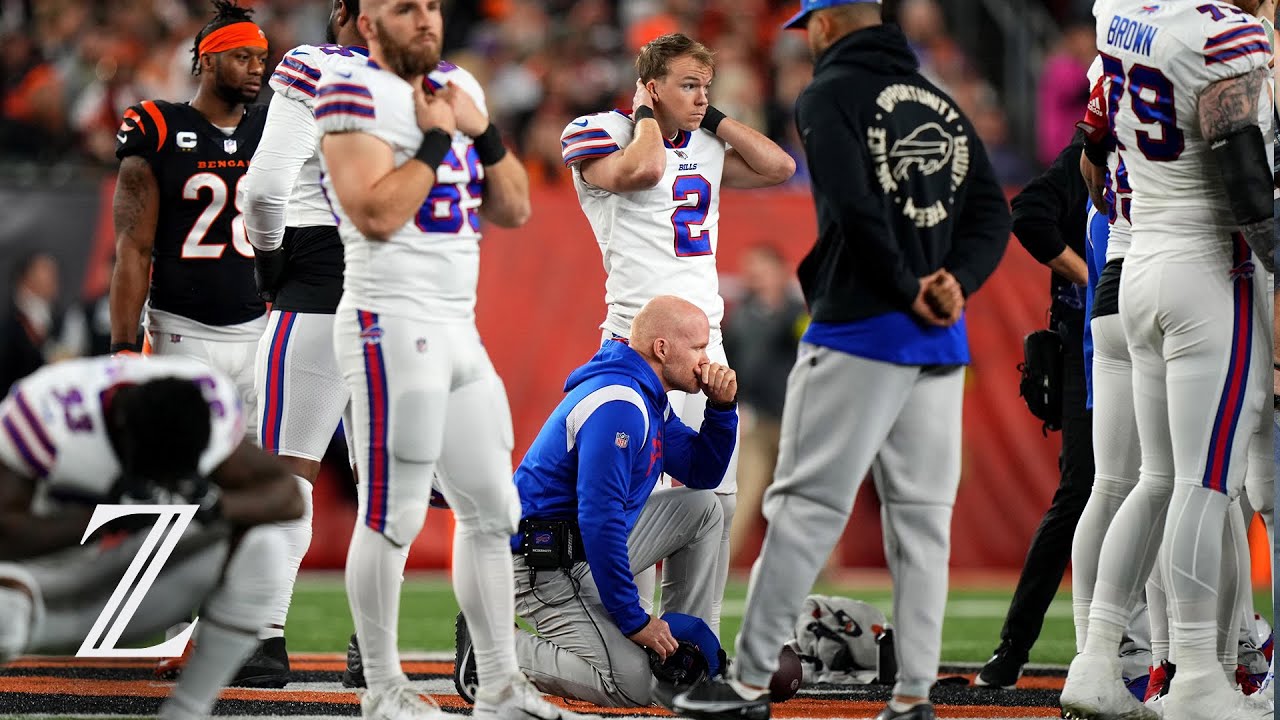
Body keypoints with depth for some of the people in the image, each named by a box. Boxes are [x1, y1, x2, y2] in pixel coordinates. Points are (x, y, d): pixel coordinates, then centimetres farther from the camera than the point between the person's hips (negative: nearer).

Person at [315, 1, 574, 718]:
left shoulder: (458, 88, 15)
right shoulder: (356, 94, -9)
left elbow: (515, 210, 14)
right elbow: (376, 214, -21)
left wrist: (483, 130, 1)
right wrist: (436, 138, -13)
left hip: (460, 329, 9)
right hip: (393, 325, -8)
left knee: (491, 509, 10)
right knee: (393, 517, -5)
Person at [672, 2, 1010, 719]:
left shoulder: (831, 94, -3)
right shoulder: (940, 102, 17)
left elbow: (855, 207, -17)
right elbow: (993, 212, 10)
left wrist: (908, 290, -11)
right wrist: (955, 283, -2)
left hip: (860, 330, -6)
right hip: (941, 341, 6)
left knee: (807, 504, -4)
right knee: (922, 516, 5)